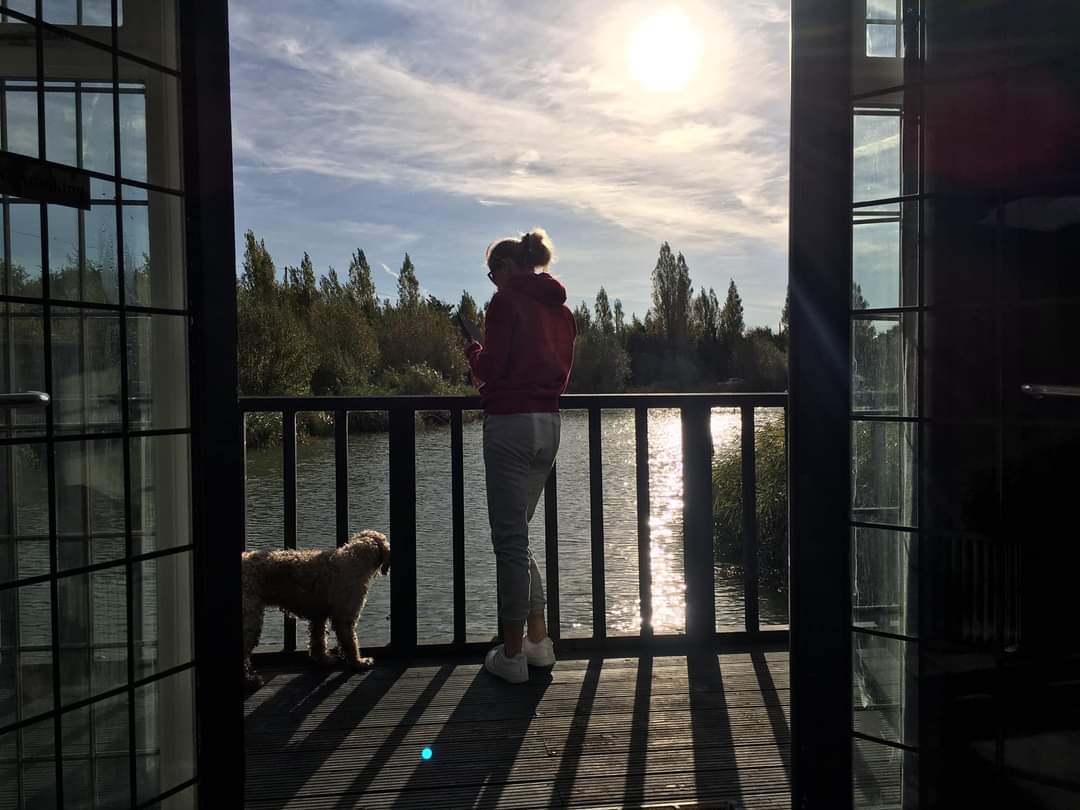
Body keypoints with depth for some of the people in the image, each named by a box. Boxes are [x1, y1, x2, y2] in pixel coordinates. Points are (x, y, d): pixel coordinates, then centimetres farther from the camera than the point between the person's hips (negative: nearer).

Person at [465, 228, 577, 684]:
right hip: (549, 424, 8)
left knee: (510, 539, -1)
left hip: (510, 423, -8)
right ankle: (538, 641, 21)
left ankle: (511, 655, 7)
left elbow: (490, 368, -14)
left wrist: (474, 354, 9)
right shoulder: (560, 309, 16)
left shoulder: (507, 301, -8)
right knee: (518, 535, 19)